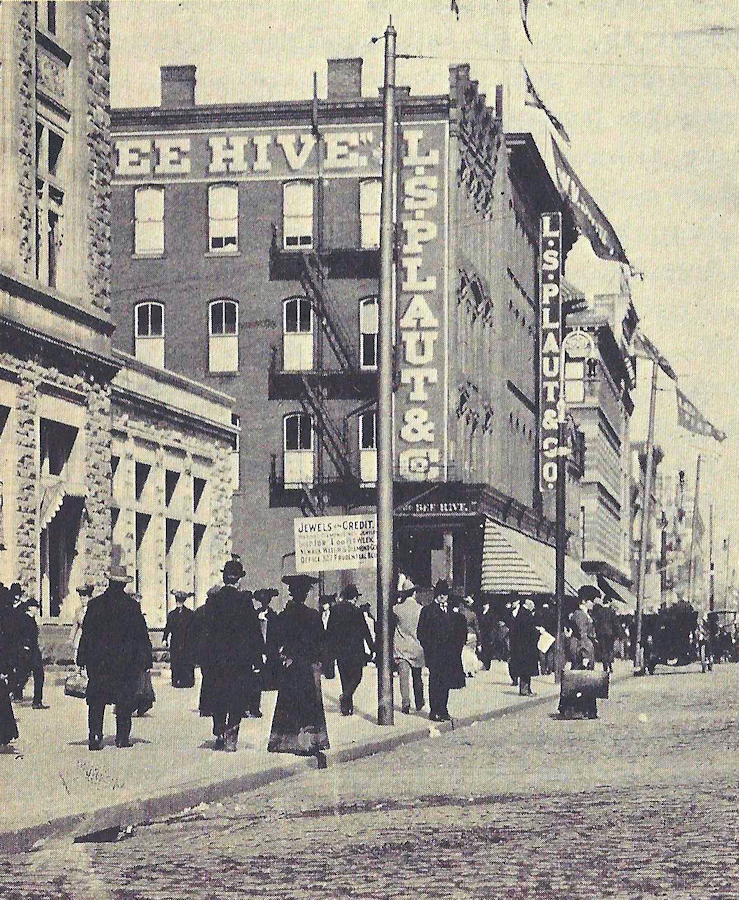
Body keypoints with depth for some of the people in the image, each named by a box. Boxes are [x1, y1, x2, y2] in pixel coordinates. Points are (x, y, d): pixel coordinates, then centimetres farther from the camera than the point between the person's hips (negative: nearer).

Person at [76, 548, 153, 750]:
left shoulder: (95, 604, 0)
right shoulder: (132, 606, -2)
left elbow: (86, 634, 2)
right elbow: (142, 636, 0)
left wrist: (82, 658, 7)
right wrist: (146, 660, 6)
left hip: (99, 660, 1)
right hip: (126, 662, -1)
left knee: (96, 702, 6)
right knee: (125, 701, 6)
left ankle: (95, 738, -1)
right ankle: (122, 737, 3)